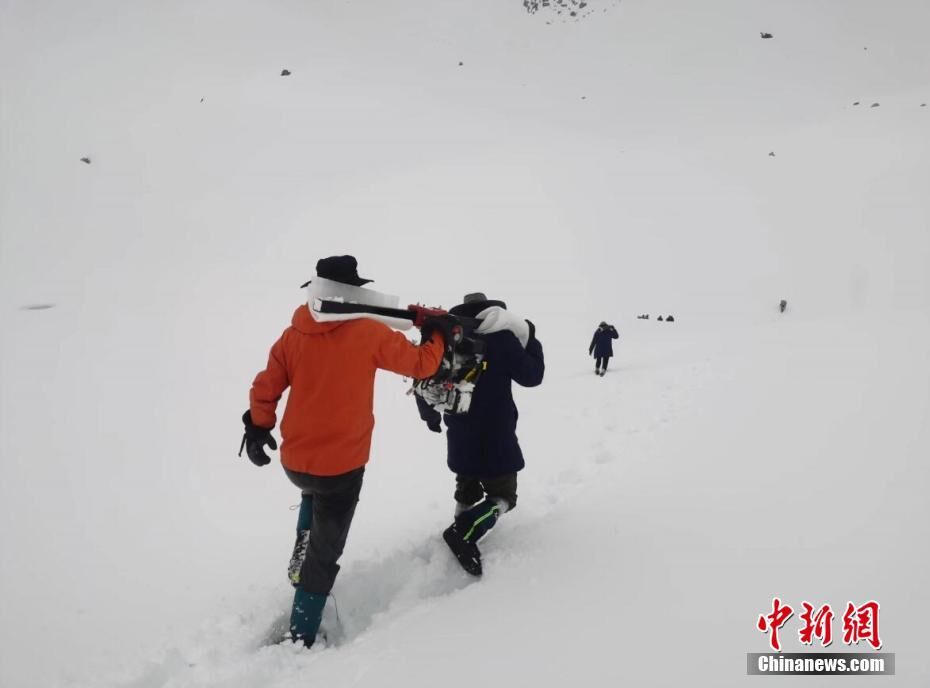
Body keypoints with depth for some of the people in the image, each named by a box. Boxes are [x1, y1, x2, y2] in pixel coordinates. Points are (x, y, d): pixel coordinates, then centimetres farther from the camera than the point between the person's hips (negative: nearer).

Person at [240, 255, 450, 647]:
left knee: (313, 492, 40)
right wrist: (436, 334, 13)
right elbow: (420, 364, -6)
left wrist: (258, 427, 18)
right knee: (323, 556, 11)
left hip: (294, 462, 4)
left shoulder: (293, 335, -3)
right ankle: (300, 638, 16)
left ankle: (301, 552, 26)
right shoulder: (369, 333, -13)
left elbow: (266, 387, 2)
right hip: (341, 464, -4)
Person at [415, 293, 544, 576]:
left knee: (467, 491, 25)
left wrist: (430, 415, 23)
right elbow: (531, 376, -5)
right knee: (503, 495, 4)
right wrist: (531, 340, 9)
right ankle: (464, 532, -18)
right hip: (495, 437, -5)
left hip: (460, 438, 5)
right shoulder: (501, 338, -12)